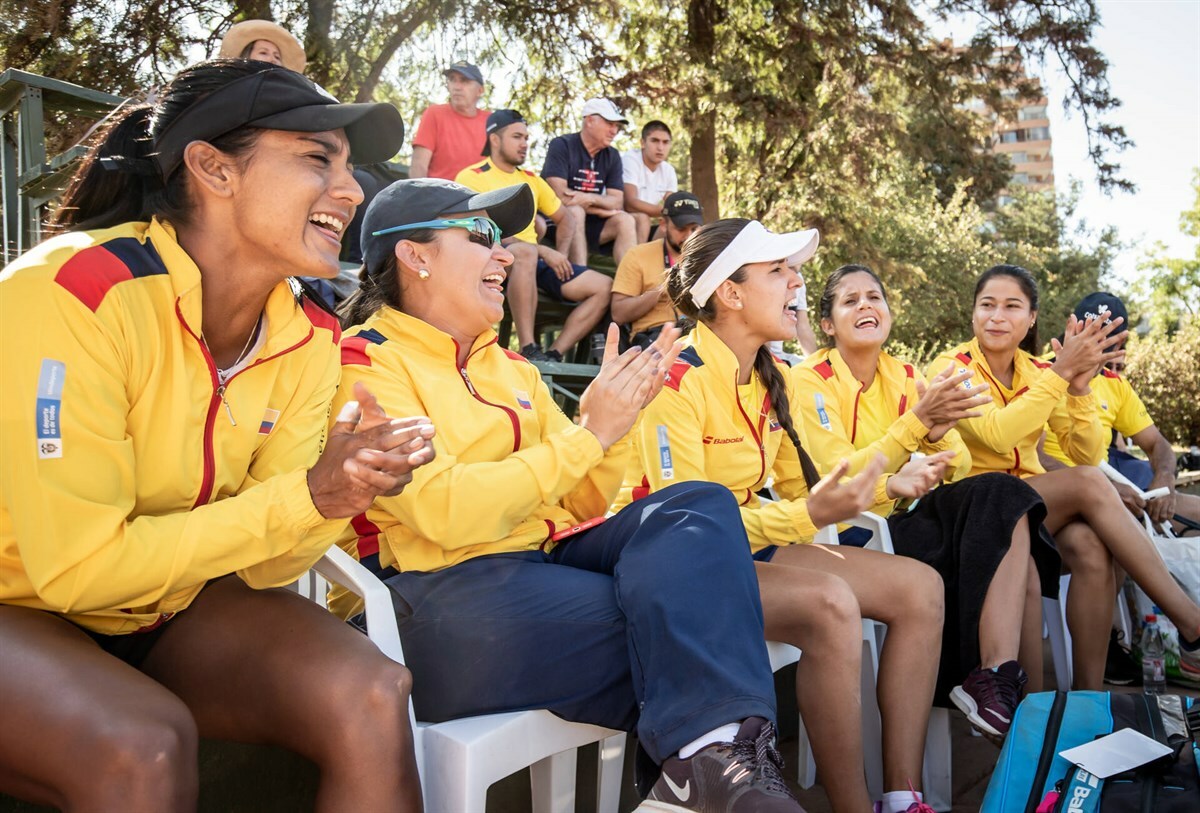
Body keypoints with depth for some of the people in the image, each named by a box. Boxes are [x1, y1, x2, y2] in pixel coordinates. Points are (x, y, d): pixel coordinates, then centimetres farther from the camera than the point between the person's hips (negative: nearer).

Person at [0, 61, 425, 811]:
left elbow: (263, 564, -7)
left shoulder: (308, 337, -8)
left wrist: (344, 492, -28)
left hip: (171, 606, 5)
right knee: (145, 745, -34)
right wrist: (307, 495, -30)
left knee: (372, 698, -19)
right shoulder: (75, 294, -26)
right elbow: (77, 569, -25)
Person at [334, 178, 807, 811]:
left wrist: (617, 414, -2)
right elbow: (443, 511, -19)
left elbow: (582, 509, 16)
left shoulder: (510, 368, 20)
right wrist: (589, 434, -15)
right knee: (689, 610, -24)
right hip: (441, 587, -7)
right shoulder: (366, 364, -3)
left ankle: (708, 758, -32)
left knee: (696, 509, -19)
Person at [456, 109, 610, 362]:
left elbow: (564, 219, 28)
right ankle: (528, 351, -39)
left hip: (535, 260, 7)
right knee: (526, 252, -42)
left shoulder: (531, 179, 22)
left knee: (603, 286, -9)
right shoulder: (472, 177, 0)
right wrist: (544, 251, -18)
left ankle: (553, 355, -15)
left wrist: (561, 257, 7)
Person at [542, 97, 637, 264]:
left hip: (588, 223, 5)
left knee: (625, 220, -16)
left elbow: (617, 202, -1)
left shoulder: (612, 156, 7)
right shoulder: (562, 145, -10)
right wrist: (602, 209, -12)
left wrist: (590, 198, -23)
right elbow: (560, 196, -20)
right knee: (575, 211, -33)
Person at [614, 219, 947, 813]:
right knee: (829, 604, -33)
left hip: (749, 544, 9)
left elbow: (800, 488, 15)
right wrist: (806, 516, -33)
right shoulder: (679, 380, -19)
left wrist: (887, 486, 1)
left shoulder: (774, 379, 8)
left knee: (919, 587, -2)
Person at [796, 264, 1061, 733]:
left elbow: (959, 470, 1)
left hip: (905, 519, 6)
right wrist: (917, 420, -27)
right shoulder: (810, 381, -8)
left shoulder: (905, 376, 9)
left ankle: (1001, 681, -19)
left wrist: (937, 432, -21)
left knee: (1003, 499, -20)